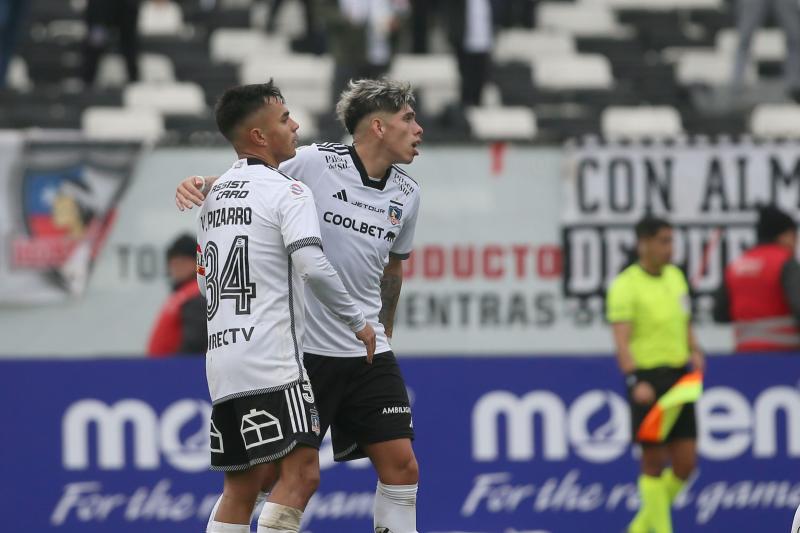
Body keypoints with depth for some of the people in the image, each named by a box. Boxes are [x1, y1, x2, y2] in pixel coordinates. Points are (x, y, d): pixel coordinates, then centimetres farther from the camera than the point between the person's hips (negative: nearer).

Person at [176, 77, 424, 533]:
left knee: (401, 466, -1)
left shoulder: (406, 194, 6)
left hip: (369, 354, 5)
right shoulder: (315, 163, -11)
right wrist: (200, 183, -20)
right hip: (303, 350, -5)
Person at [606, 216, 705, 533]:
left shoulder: (675, 276, 12)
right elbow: (621, 341, -17)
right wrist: (635, 382, -29)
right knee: (654, 462, -3)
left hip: (680, 378, 7)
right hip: (648, 380, -7)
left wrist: (695, 352, 7)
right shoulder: (626, 286, -10)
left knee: (685, 463, 5)